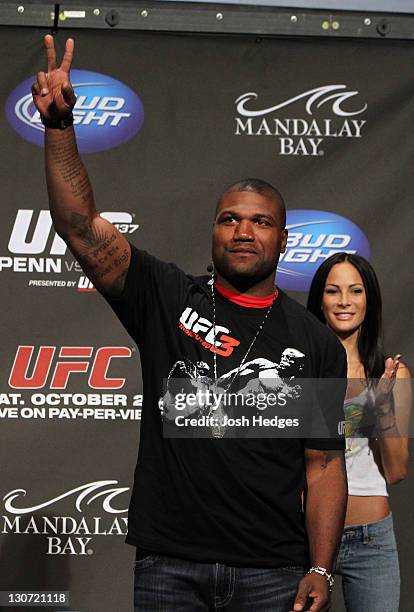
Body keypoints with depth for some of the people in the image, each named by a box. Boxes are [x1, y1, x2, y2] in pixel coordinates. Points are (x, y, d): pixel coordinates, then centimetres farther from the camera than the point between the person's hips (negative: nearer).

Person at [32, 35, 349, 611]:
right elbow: (81, 227, -7)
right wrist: (59, 125, -18)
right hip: (169, 565, 0)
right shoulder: (169, 299, 4)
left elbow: (324, 465, 3)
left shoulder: (316, 342, 5)